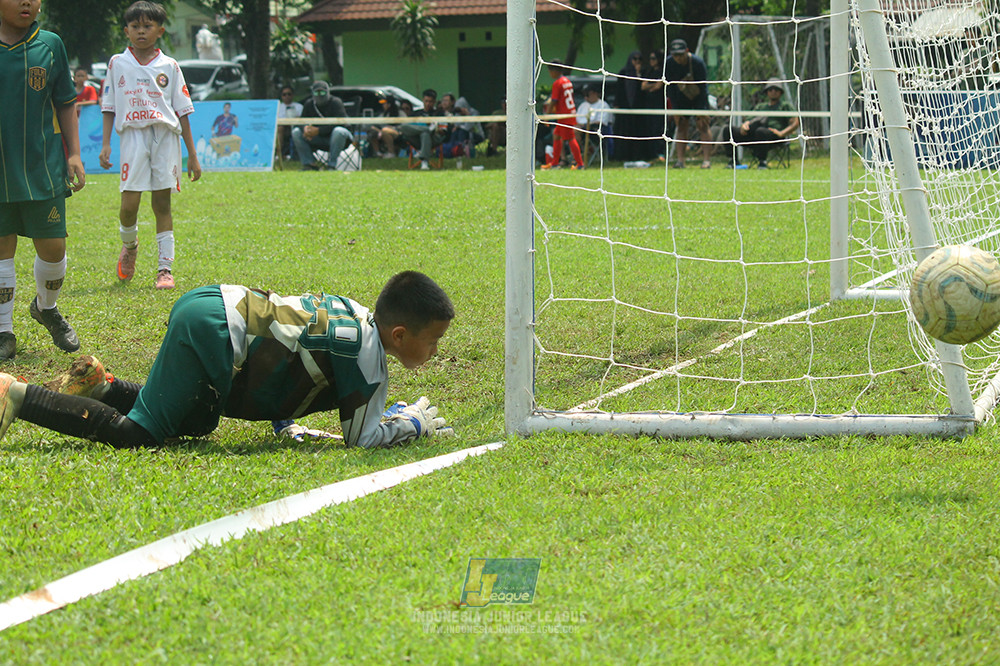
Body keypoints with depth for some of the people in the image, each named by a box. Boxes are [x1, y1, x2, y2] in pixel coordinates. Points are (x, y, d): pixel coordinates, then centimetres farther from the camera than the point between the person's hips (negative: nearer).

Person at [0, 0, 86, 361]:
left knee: (52, 246, 3)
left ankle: (46, 308, 33)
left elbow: (66, 104, 10)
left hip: (44, 167, 1)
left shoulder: (50, 45, 4)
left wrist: (74, 153, 4)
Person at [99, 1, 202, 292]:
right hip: (133, 135, 0)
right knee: (129, 204, -10)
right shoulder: (117, 63, 9)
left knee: (162, 203, -1)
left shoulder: (169, 66, 8)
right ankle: (129, 245, 22)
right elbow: (109, 106, 13)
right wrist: (105, 144, 2)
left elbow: (182, 110, 9)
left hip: (165, 136, 0)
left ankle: (165, 267, 3)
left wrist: (192, 155, 6)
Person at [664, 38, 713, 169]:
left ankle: (706, 160, -18)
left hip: (699, 98, -3)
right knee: (681, 126, -5)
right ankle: (680, 160, -9)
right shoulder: (669, 64, -16)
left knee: (703, 125, -13)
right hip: (681, 98, 3)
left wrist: (701, 111, -26)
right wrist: (675, 110, -16)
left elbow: (703, 86, -23)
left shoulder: (698, 63, -25)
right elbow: (670, 88, -11)